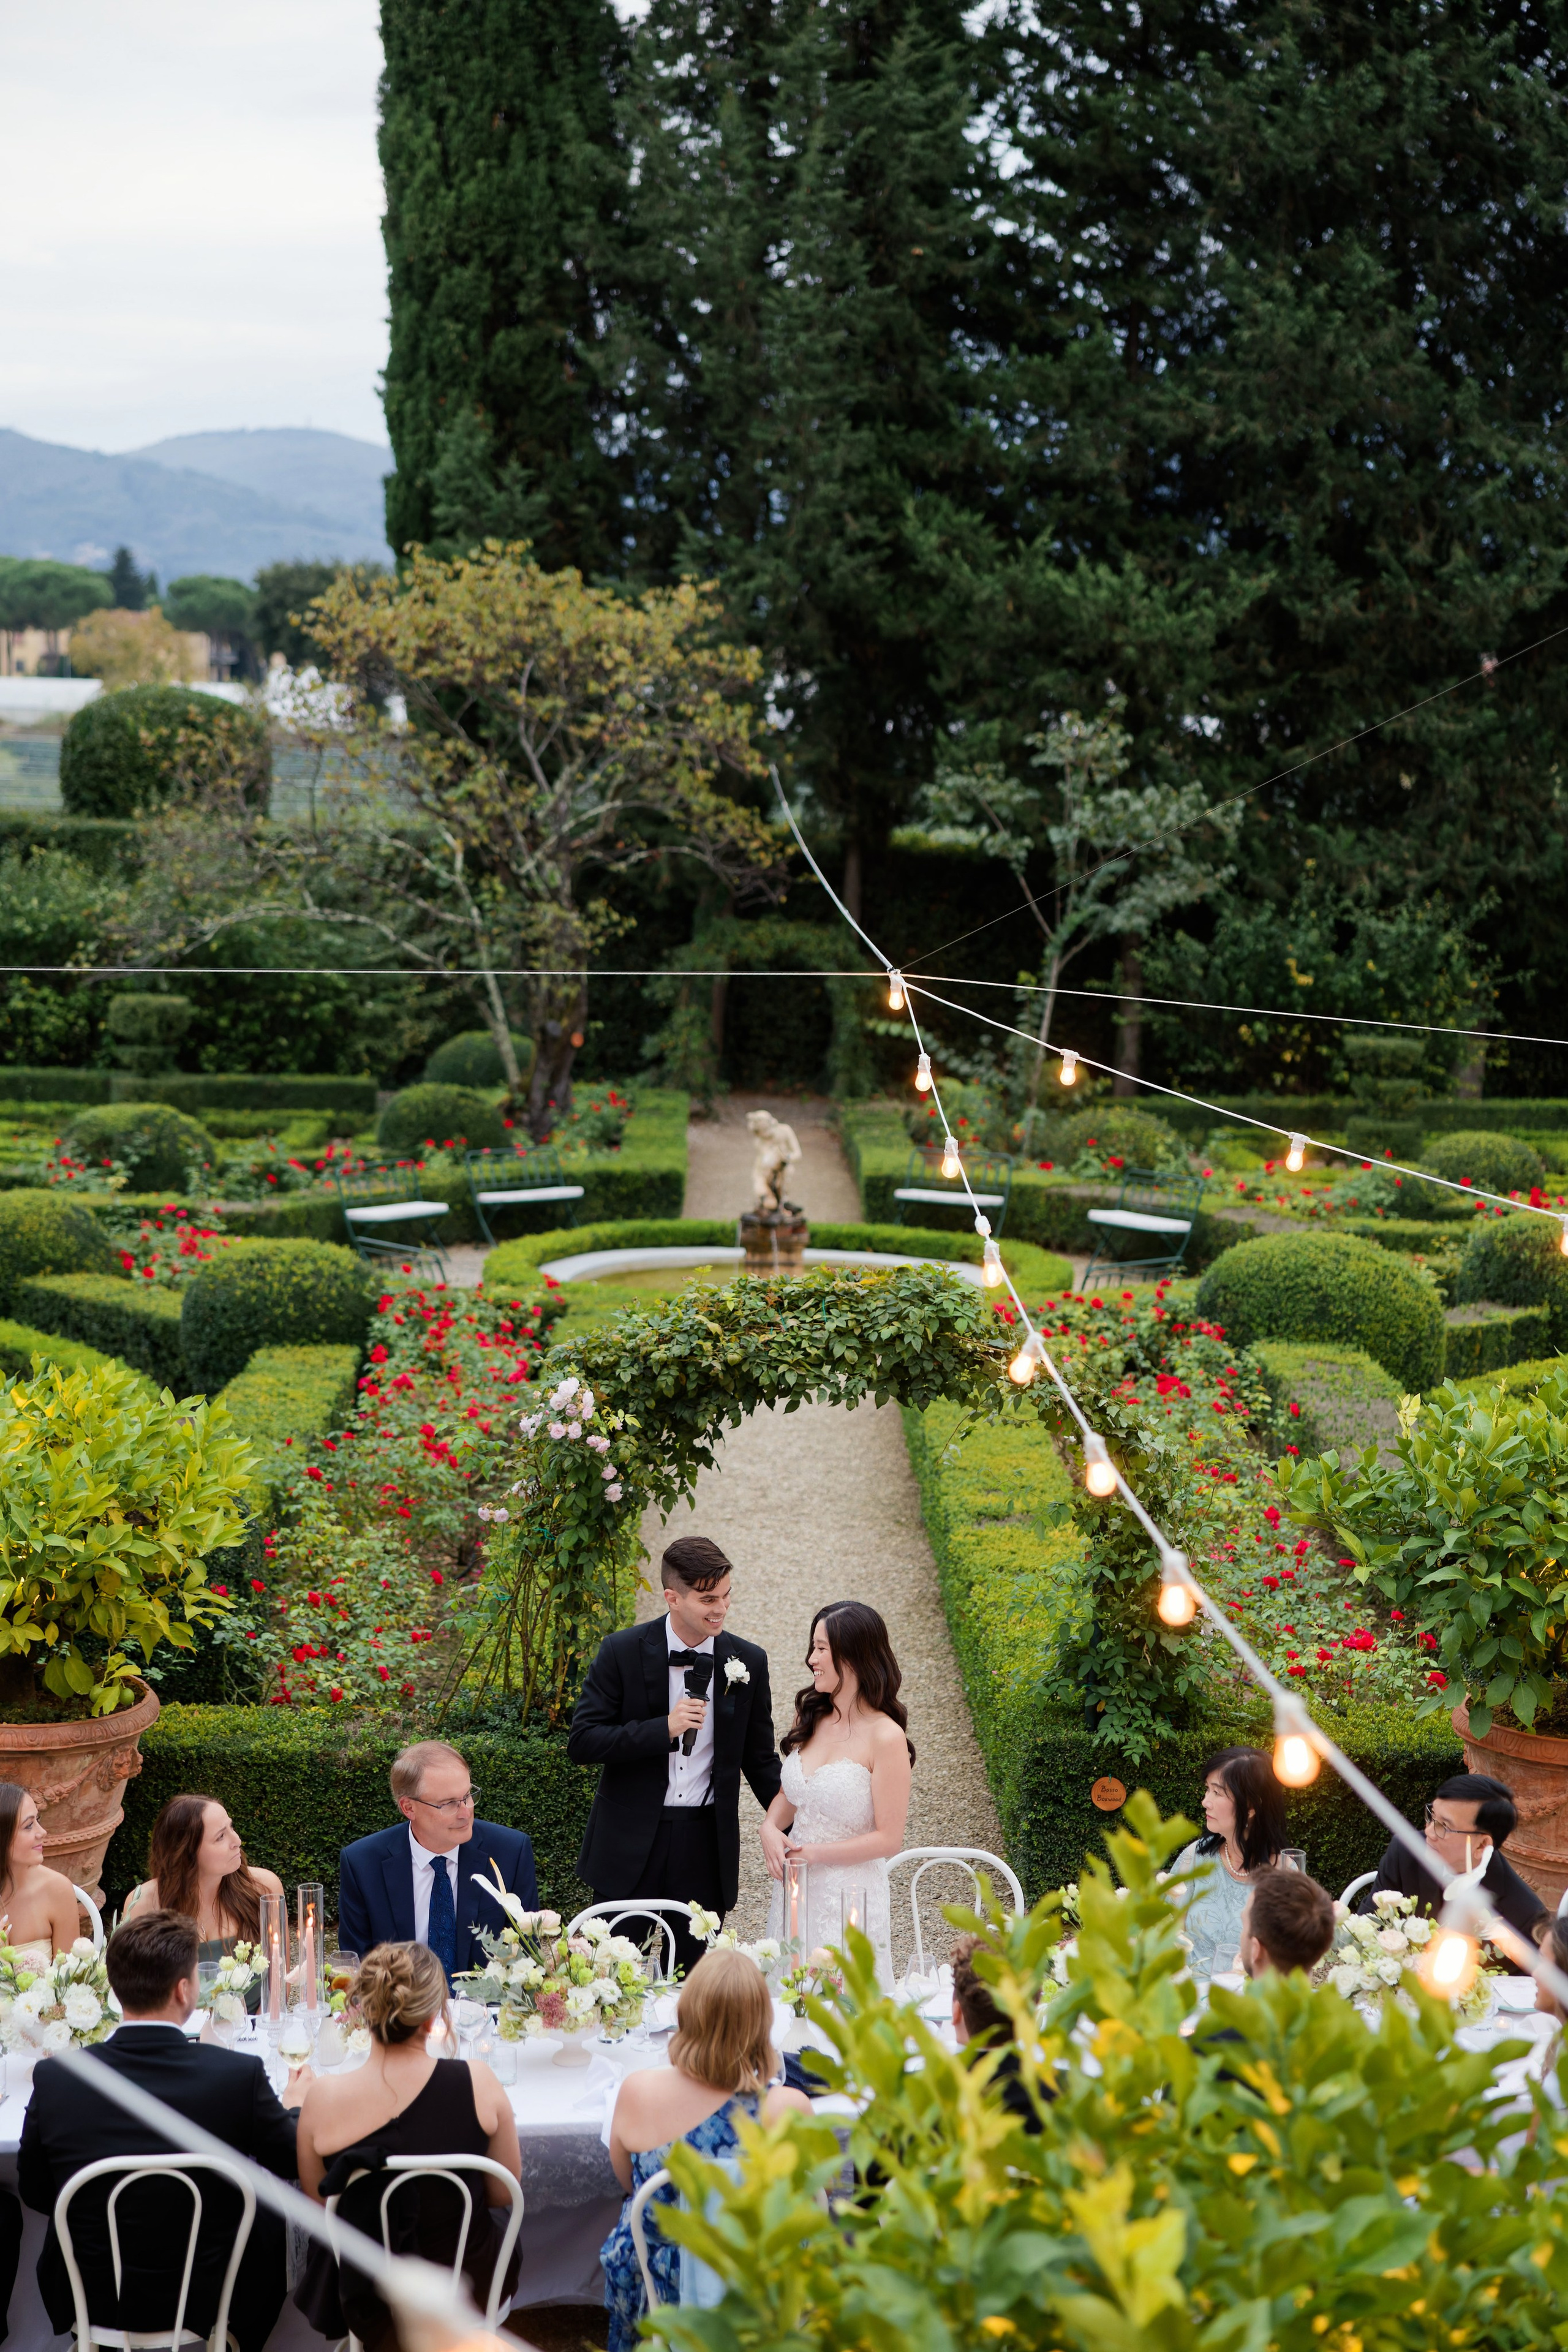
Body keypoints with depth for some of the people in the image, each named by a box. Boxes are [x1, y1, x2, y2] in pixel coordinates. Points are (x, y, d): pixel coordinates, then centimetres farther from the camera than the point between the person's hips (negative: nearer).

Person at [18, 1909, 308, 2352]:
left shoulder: (55, 2079, -18)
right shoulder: (239, 2075, -22)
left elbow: (35, 2194, -2)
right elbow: (290, 2163, -3)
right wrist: (293, 2107, 18)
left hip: (89, 2299, 1)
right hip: (206, 2299, -1)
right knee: (268, 2214, 27)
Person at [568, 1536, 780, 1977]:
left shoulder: (749, 1661, 1)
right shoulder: (622, 1652, -6)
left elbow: (759, 1758, 9)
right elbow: (581, 1743, -10)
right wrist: (664, 1728, -20)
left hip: (708, 1843, 2)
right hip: (630, 1842, -2)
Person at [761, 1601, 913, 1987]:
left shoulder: (885, 1737, -16)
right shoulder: (809, 1717, 3)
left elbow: (888, 1839, -14)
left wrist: (814, 1854, -16)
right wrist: (770, 1829, -5)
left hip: (850, 1898, -6)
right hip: (794, 1893, 6)